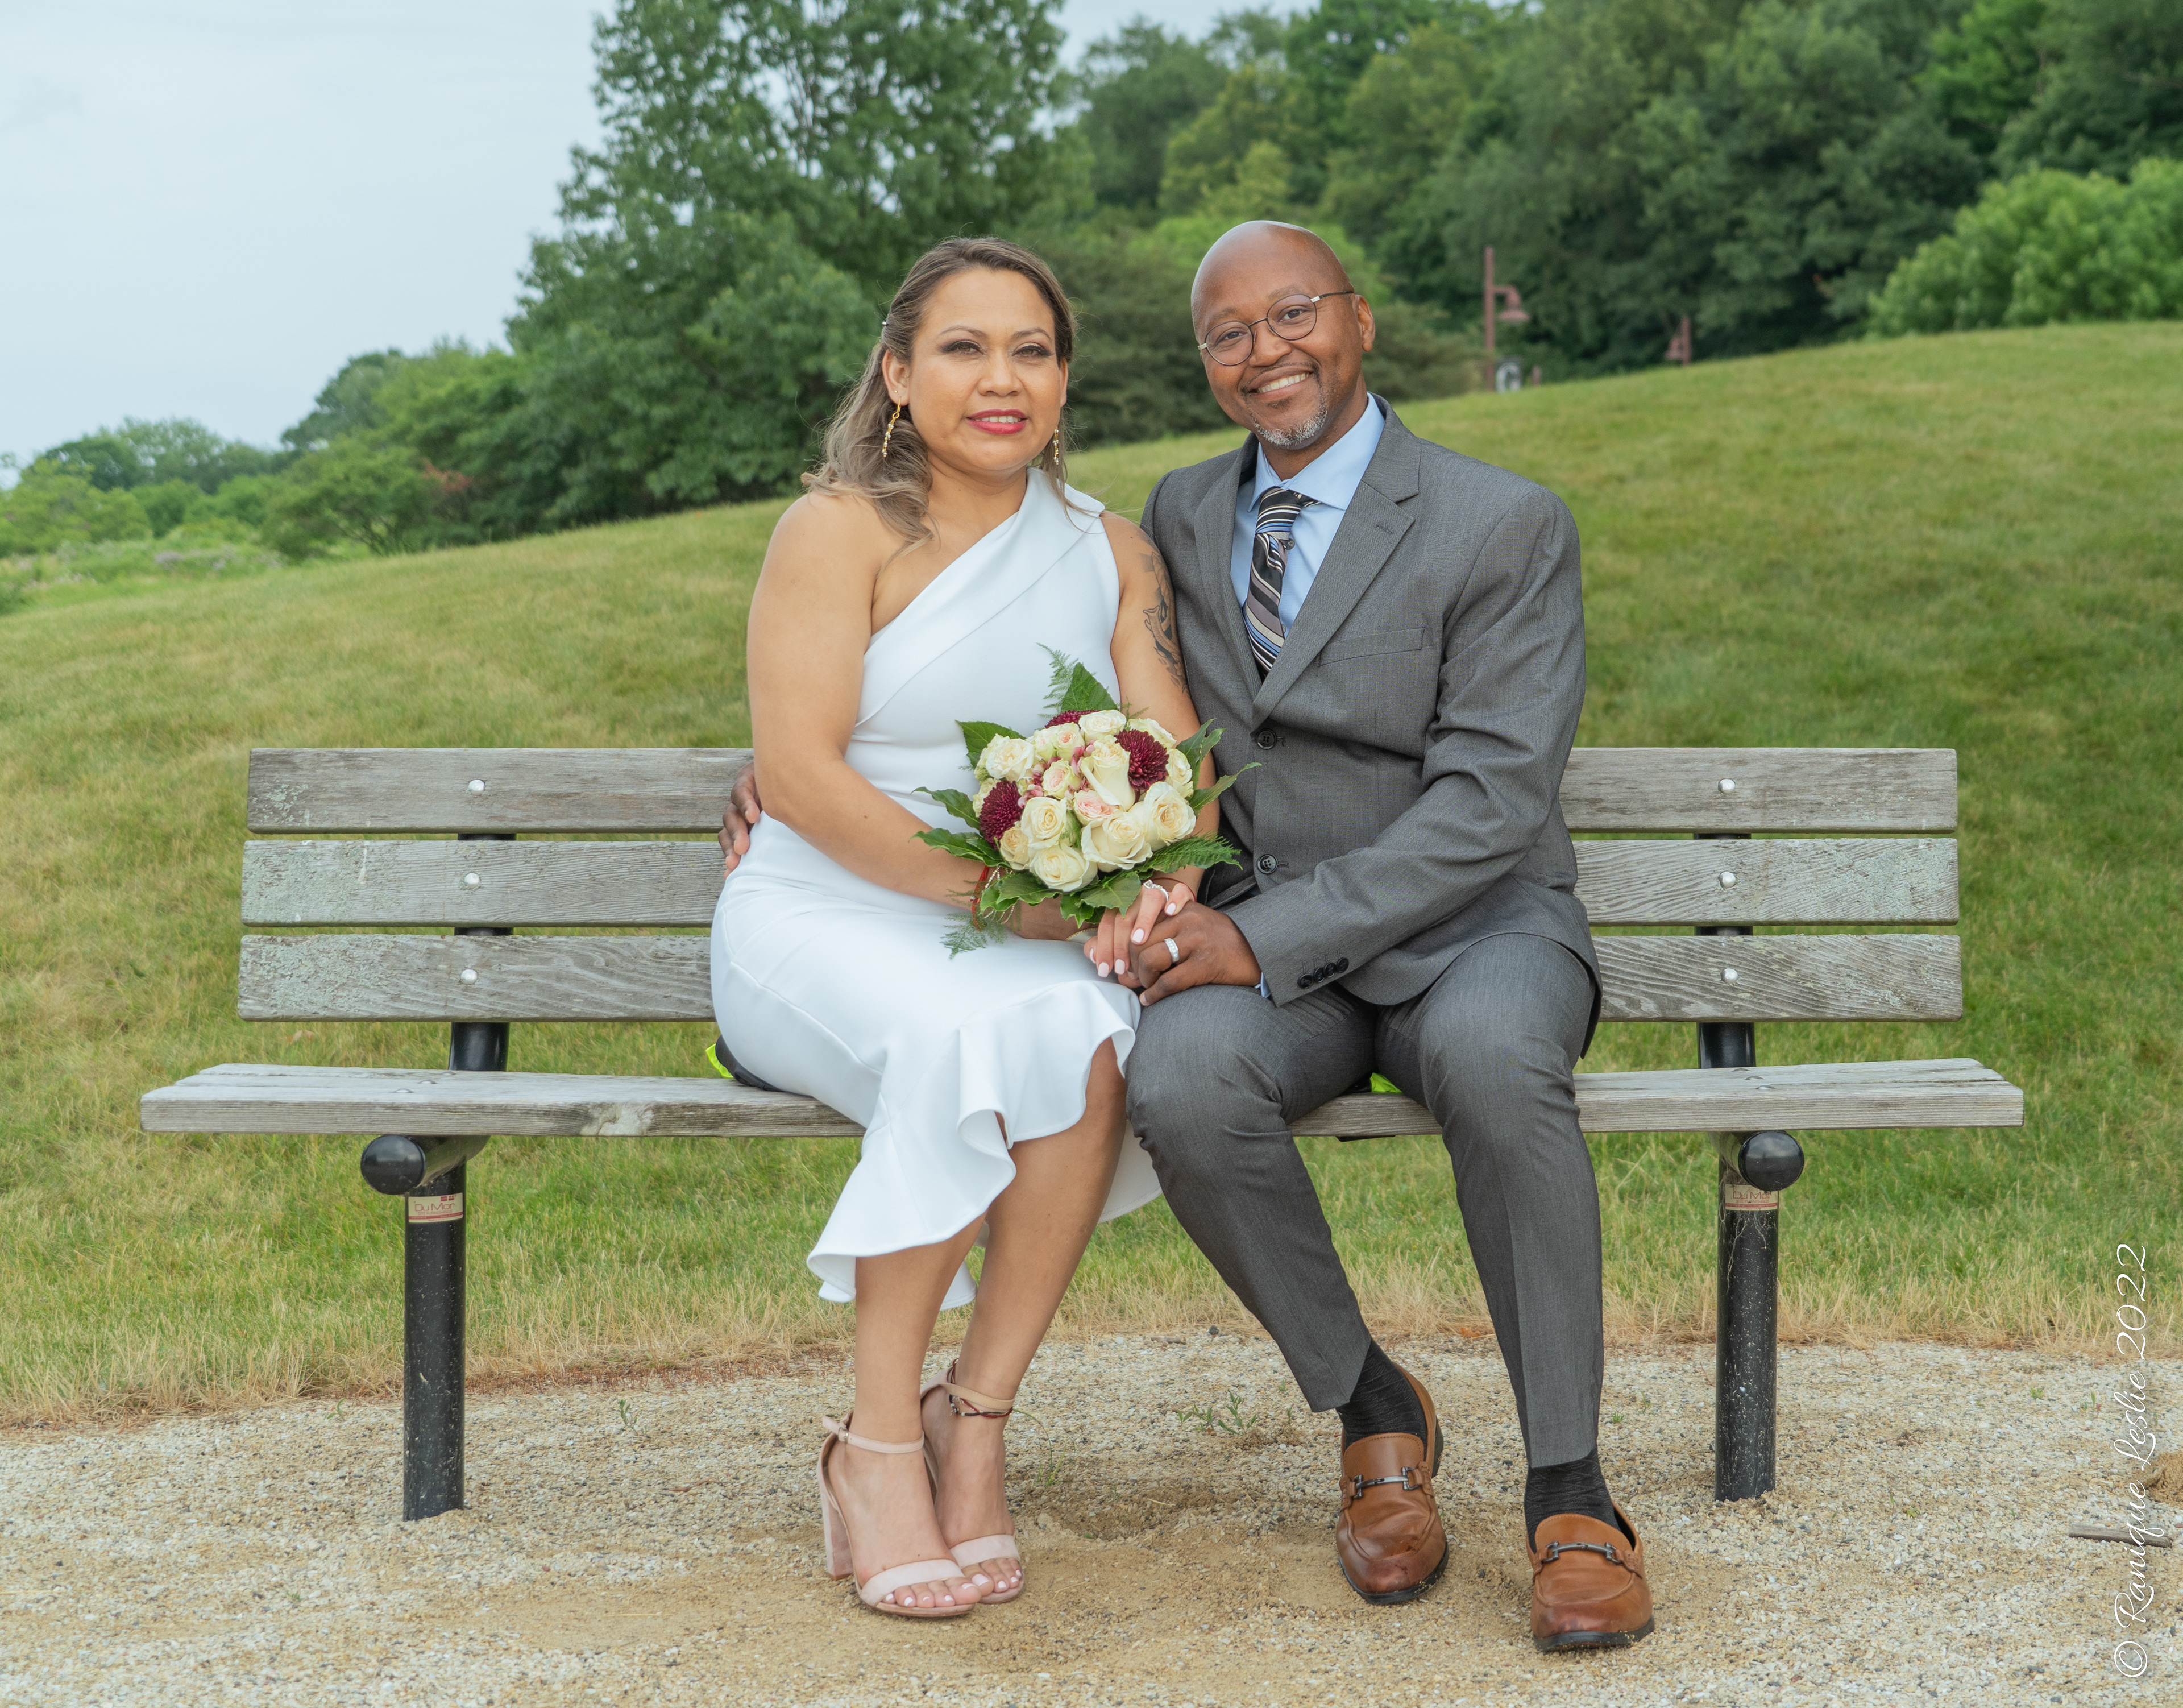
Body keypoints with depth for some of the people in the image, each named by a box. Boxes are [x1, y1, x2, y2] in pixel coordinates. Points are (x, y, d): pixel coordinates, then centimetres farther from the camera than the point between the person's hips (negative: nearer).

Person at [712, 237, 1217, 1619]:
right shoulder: (841, 530, -3)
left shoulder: (1114, 555, 12)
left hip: (1031, 944, 4)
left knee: (1086, 1039, -32)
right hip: (823, 922, -3)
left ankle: (973, 1421, -20)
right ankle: (880, 1441, -22)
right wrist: (989, 886, -21)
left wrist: (1162, 878, -20)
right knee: (969, 1036, -36)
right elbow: (800, 774, -12)